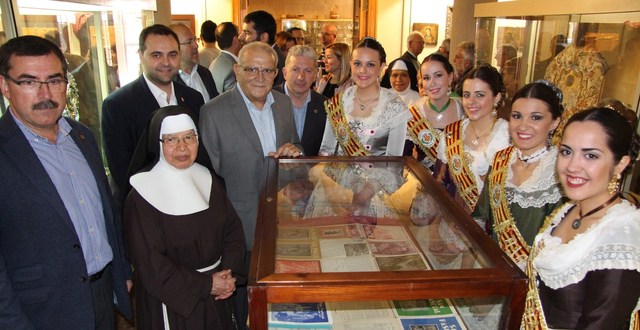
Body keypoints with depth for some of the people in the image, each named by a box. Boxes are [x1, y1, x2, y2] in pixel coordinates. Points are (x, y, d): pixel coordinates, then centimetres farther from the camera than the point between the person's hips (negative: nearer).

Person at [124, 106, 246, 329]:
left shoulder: (206, 179, -1)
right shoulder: (142, 196, -16)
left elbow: (233, 229, 1)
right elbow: (148, 262, -16)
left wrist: (230, 273, -13)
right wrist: (205, 284, -15)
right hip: (172, 302, -4)